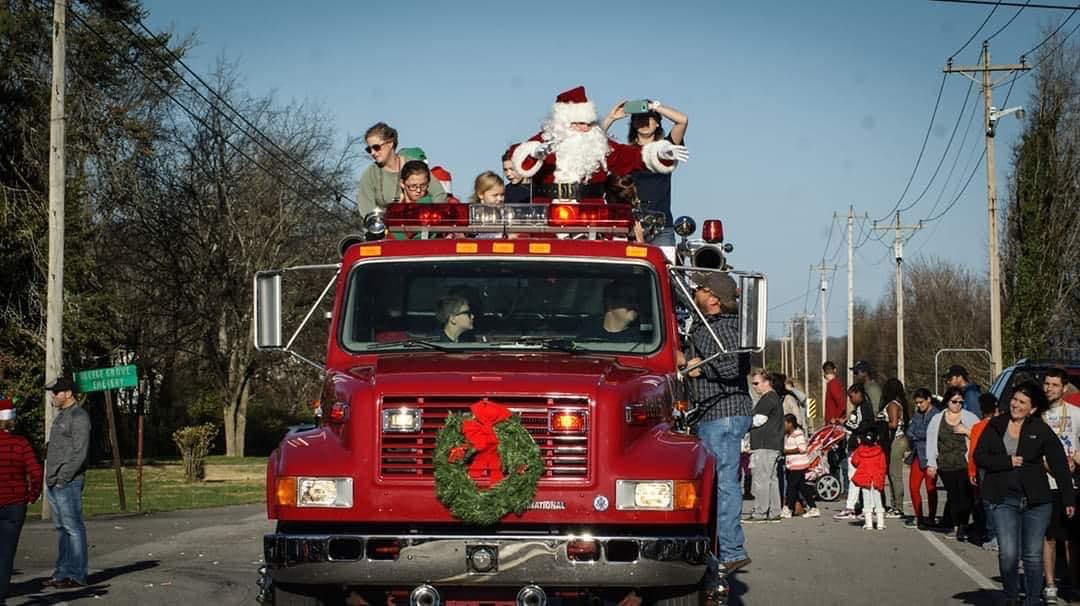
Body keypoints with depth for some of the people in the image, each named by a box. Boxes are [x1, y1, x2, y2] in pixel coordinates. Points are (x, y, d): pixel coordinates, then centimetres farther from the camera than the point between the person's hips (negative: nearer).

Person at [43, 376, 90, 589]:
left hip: (68, 482, -10)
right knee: (62, 528, 12)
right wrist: (50, 477, 15)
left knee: (73, 527, -7)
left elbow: (79, 452, -17)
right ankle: (63, 572, 16)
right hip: (53, 482, 10)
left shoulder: (79, 417, -11)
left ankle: (77, 575, -6)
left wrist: (63, 478, -19)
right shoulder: (60, 416, 19)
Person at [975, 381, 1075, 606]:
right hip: (1003, 500, 1)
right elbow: (979, 457, 2)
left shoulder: (1042, 430, 0)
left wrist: (1068, 499, -4)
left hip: (1036, 501, 0)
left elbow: (1059, 465, 0)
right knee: (1008, 553, -8)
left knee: (1033, 554, 3)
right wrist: (1008, 462, -12)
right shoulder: (995, 426, 5)